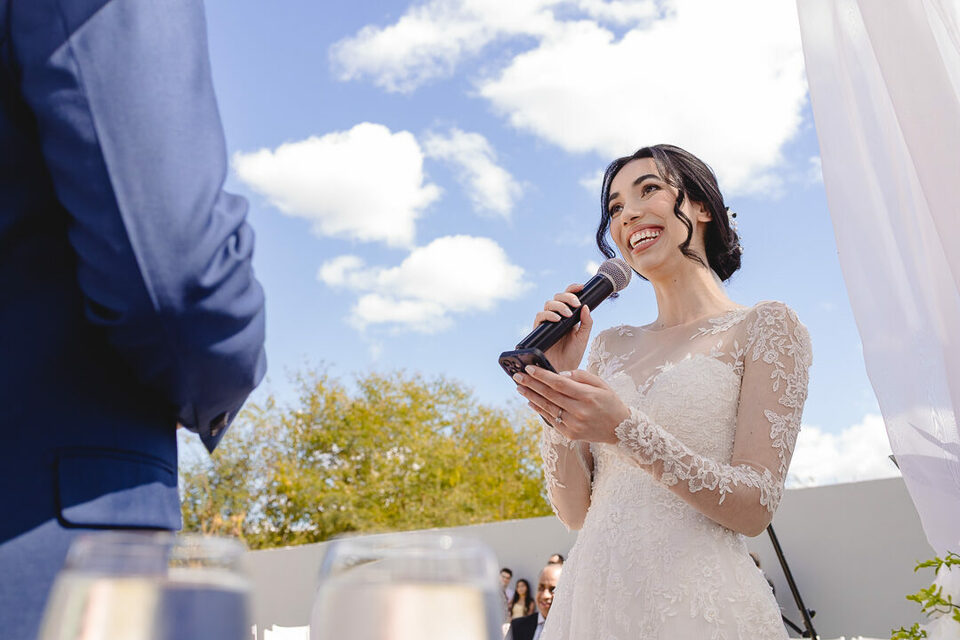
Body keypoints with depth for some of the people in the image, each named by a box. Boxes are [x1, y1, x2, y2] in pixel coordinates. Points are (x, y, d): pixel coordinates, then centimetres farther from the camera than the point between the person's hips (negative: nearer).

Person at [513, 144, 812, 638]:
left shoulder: (764, 326, -2)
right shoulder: (611, 345, 9)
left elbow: (755, 508, -10)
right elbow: (576, 512, 5)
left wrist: (625, 429, -21)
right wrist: (557, 379, -6)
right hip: (592, 598, 4)